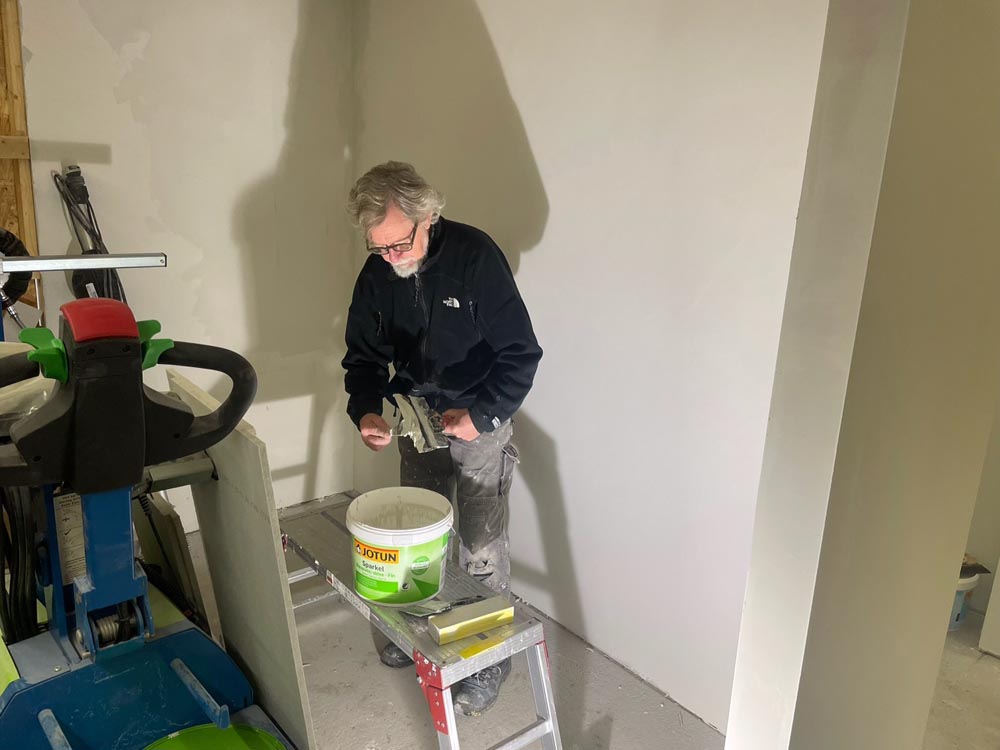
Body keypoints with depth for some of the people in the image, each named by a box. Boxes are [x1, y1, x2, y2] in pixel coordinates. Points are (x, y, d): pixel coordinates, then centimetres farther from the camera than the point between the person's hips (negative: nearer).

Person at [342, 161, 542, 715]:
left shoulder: (474, 256, -22)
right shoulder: (377, 275, -7)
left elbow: (521, 352, -19)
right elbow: (364, 356, 3)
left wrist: (480, 415, -26)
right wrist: (366, 411, -16)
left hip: (478, 420, -5)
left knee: (482, 548, 0)